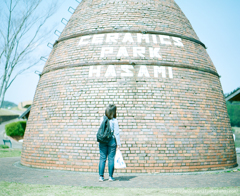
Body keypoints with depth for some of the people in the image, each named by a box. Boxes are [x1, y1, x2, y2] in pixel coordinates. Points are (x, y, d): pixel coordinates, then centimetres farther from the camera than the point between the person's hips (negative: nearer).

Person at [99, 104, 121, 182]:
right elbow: (116, 133, -8)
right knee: (111, 159, 4)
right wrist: (118, 143, -4)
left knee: (102, 158, 6)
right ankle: (110, 176, 9)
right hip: (111, 141, -3)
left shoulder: (102, 119, 2)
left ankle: (101, 176, 7)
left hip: (102, 141, 3)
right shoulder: (114, 120, -8)